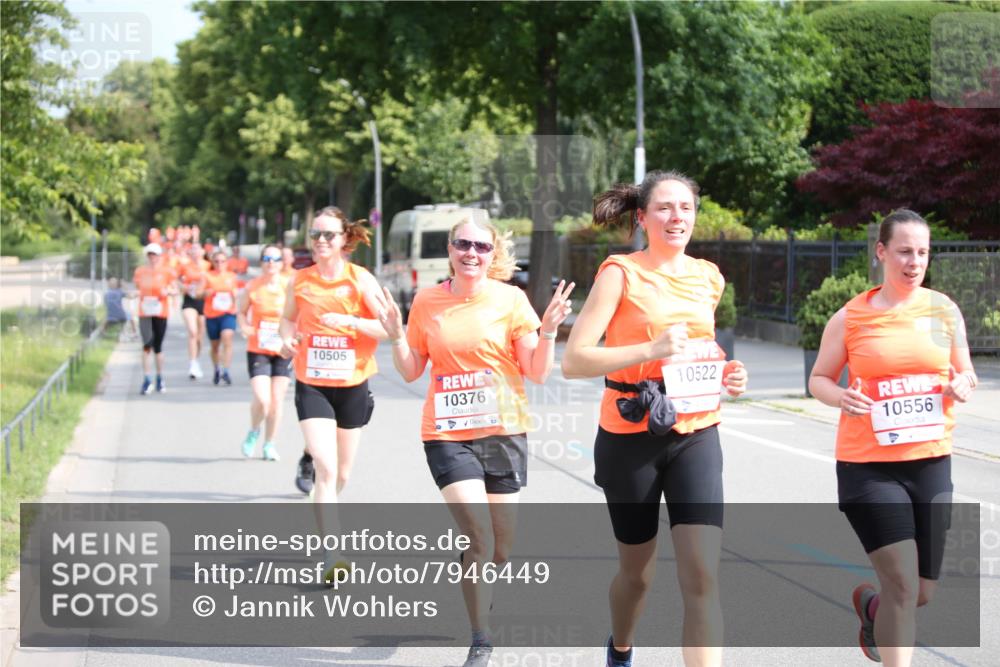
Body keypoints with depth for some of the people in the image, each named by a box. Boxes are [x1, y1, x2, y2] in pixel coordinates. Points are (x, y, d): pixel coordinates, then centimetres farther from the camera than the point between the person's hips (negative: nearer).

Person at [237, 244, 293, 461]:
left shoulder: (289, 287, -4)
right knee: (262, 399, -13)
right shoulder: (252, 287, -3)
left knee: (277, 398, 5)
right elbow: (241, 311, 12)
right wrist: (244, 326, -8)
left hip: (282, 351, 1)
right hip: (257, 350, -1)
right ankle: (254, 431, 18)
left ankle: (270, 443, 21)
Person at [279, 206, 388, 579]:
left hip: (353, 385, 1)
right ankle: (333, 555, -21)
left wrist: (349, 321, -24)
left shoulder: (360, 280, -6)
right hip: (312, 384, 0)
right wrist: (287, 338, -4)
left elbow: (388, 328, -11)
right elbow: (288, 319, 17)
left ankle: (324, 514, 45)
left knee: (342, 473, 14)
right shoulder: (300, 281, 0)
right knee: (326, 468, -16)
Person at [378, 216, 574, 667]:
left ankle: (481, 608, 38)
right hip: (448, 435, -1)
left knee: (501, 550, 7)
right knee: (479, 536, -15)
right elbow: (411, 372, 10)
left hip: (504, 432, 1)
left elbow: (537, 374, -1)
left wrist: (548, 331, -16)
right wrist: (396, 336, -7)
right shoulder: (427, 302, 2)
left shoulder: (510, 300, -2)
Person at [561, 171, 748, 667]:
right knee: (637, 571, 14)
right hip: (630, 439, -3)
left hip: (695, 436, 3)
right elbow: (573, 361, -16)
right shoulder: (621, 273, -9)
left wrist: (724, 377, 3)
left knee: (702, 575, -12)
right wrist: (650, 350, -27)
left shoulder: (708, 277, 7)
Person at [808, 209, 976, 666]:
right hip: (869, 465, -4)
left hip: (931, 462, 4)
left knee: (922, 592, 13)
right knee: (903, 584, -14)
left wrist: (963, 385, -9)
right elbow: (819, 379, 6)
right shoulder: (851, 317, -3)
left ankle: (871, 605, 47)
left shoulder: (943, 309, 5)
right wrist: (841, 397, -16)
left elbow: (965, 374, 14)